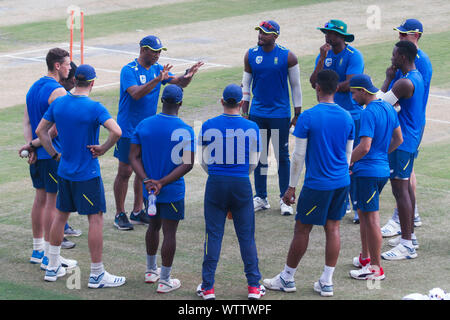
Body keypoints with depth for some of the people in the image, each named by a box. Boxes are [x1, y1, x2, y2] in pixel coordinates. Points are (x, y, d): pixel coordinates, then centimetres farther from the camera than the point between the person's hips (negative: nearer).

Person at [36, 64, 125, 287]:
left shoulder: (58, 103, 0)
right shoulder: (95, 108, -17)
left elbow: (40, 131, 7)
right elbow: (116, 132, -30)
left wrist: (55, 154, 11)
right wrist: (103, 149, -14)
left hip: (64, 171, 6)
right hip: (88, 174, -6)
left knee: (61, 215, 18)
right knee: (96, 219, 1)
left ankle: (52, 268, 25)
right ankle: (97, 275, 4)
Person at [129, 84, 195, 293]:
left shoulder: (144, 125, -4)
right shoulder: (185, 131, -14)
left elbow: (134, 156, -6)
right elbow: (188, 164, -19)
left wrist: (146, 180, -12)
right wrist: (162, 182, -18)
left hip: (149, 189, 4)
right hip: (173, 192, -4)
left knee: (154, 226, 23)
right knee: (169, 233, 4)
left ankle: (151, 270, 36)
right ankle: (164, 280, 9)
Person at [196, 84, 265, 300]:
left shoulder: (208, 126, -3)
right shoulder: (251, 128, -3)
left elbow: (204, 161, 6)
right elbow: (253, 163, 6)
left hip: (216, 184, 0)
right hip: (242, 185, 0)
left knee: (213, 235, 6)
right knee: (246, 235, 9)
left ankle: (207, 287, 8)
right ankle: (254, 286, 12)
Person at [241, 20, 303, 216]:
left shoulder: (287, 57, -6)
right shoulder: (251, 55, 2)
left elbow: (295, 86, 1)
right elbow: (245, 84, 10)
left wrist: (297, 115, -1)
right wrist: (244, 113, 6)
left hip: (280, 114, -3)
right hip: (257, 114, 3)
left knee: (282, 157, 2)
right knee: (259, 156, 7)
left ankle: (285, 199, 11)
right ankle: (260, 198, 17)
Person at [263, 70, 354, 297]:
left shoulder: (308, 117, -13)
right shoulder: (347, 117, 2)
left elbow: (298, 156, -10)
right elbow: (348, 155, 11)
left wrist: (291, 187, -2)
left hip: (317, 184, -5)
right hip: (341, 183, 5)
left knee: (302, 229, 6)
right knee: (333, 229, 9)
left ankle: (287, 279, 18)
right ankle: (326, 283, 13)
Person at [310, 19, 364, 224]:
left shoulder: (353, 56, -9)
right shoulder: (324, 55, 8)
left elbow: (349, 85, -18)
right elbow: (314, 83, -3)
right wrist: (322, 59, -12)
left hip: (351, 116, -6)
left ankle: (358, 207, -2)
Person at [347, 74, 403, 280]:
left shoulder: (368, 113, -20)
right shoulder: (389, 109, 9)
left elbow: (364, 147, -26)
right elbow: (398, 140, 17)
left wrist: (346, 162, -14)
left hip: (367, 172, -10)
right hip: (383, 169, 10)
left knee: (371, 218, -4)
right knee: (363, 213, 22)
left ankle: (376, 268, 1)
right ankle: (365, 257, 32)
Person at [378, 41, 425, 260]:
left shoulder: (405, 83, -23)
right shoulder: (417, 77, 10)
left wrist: (388, 79, -6)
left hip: (401, 141, -11)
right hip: (412, 139, 11)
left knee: (400, 189, -9)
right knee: (406, 186, 19)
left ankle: (407, 246, -9)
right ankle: (410, 236, 29)